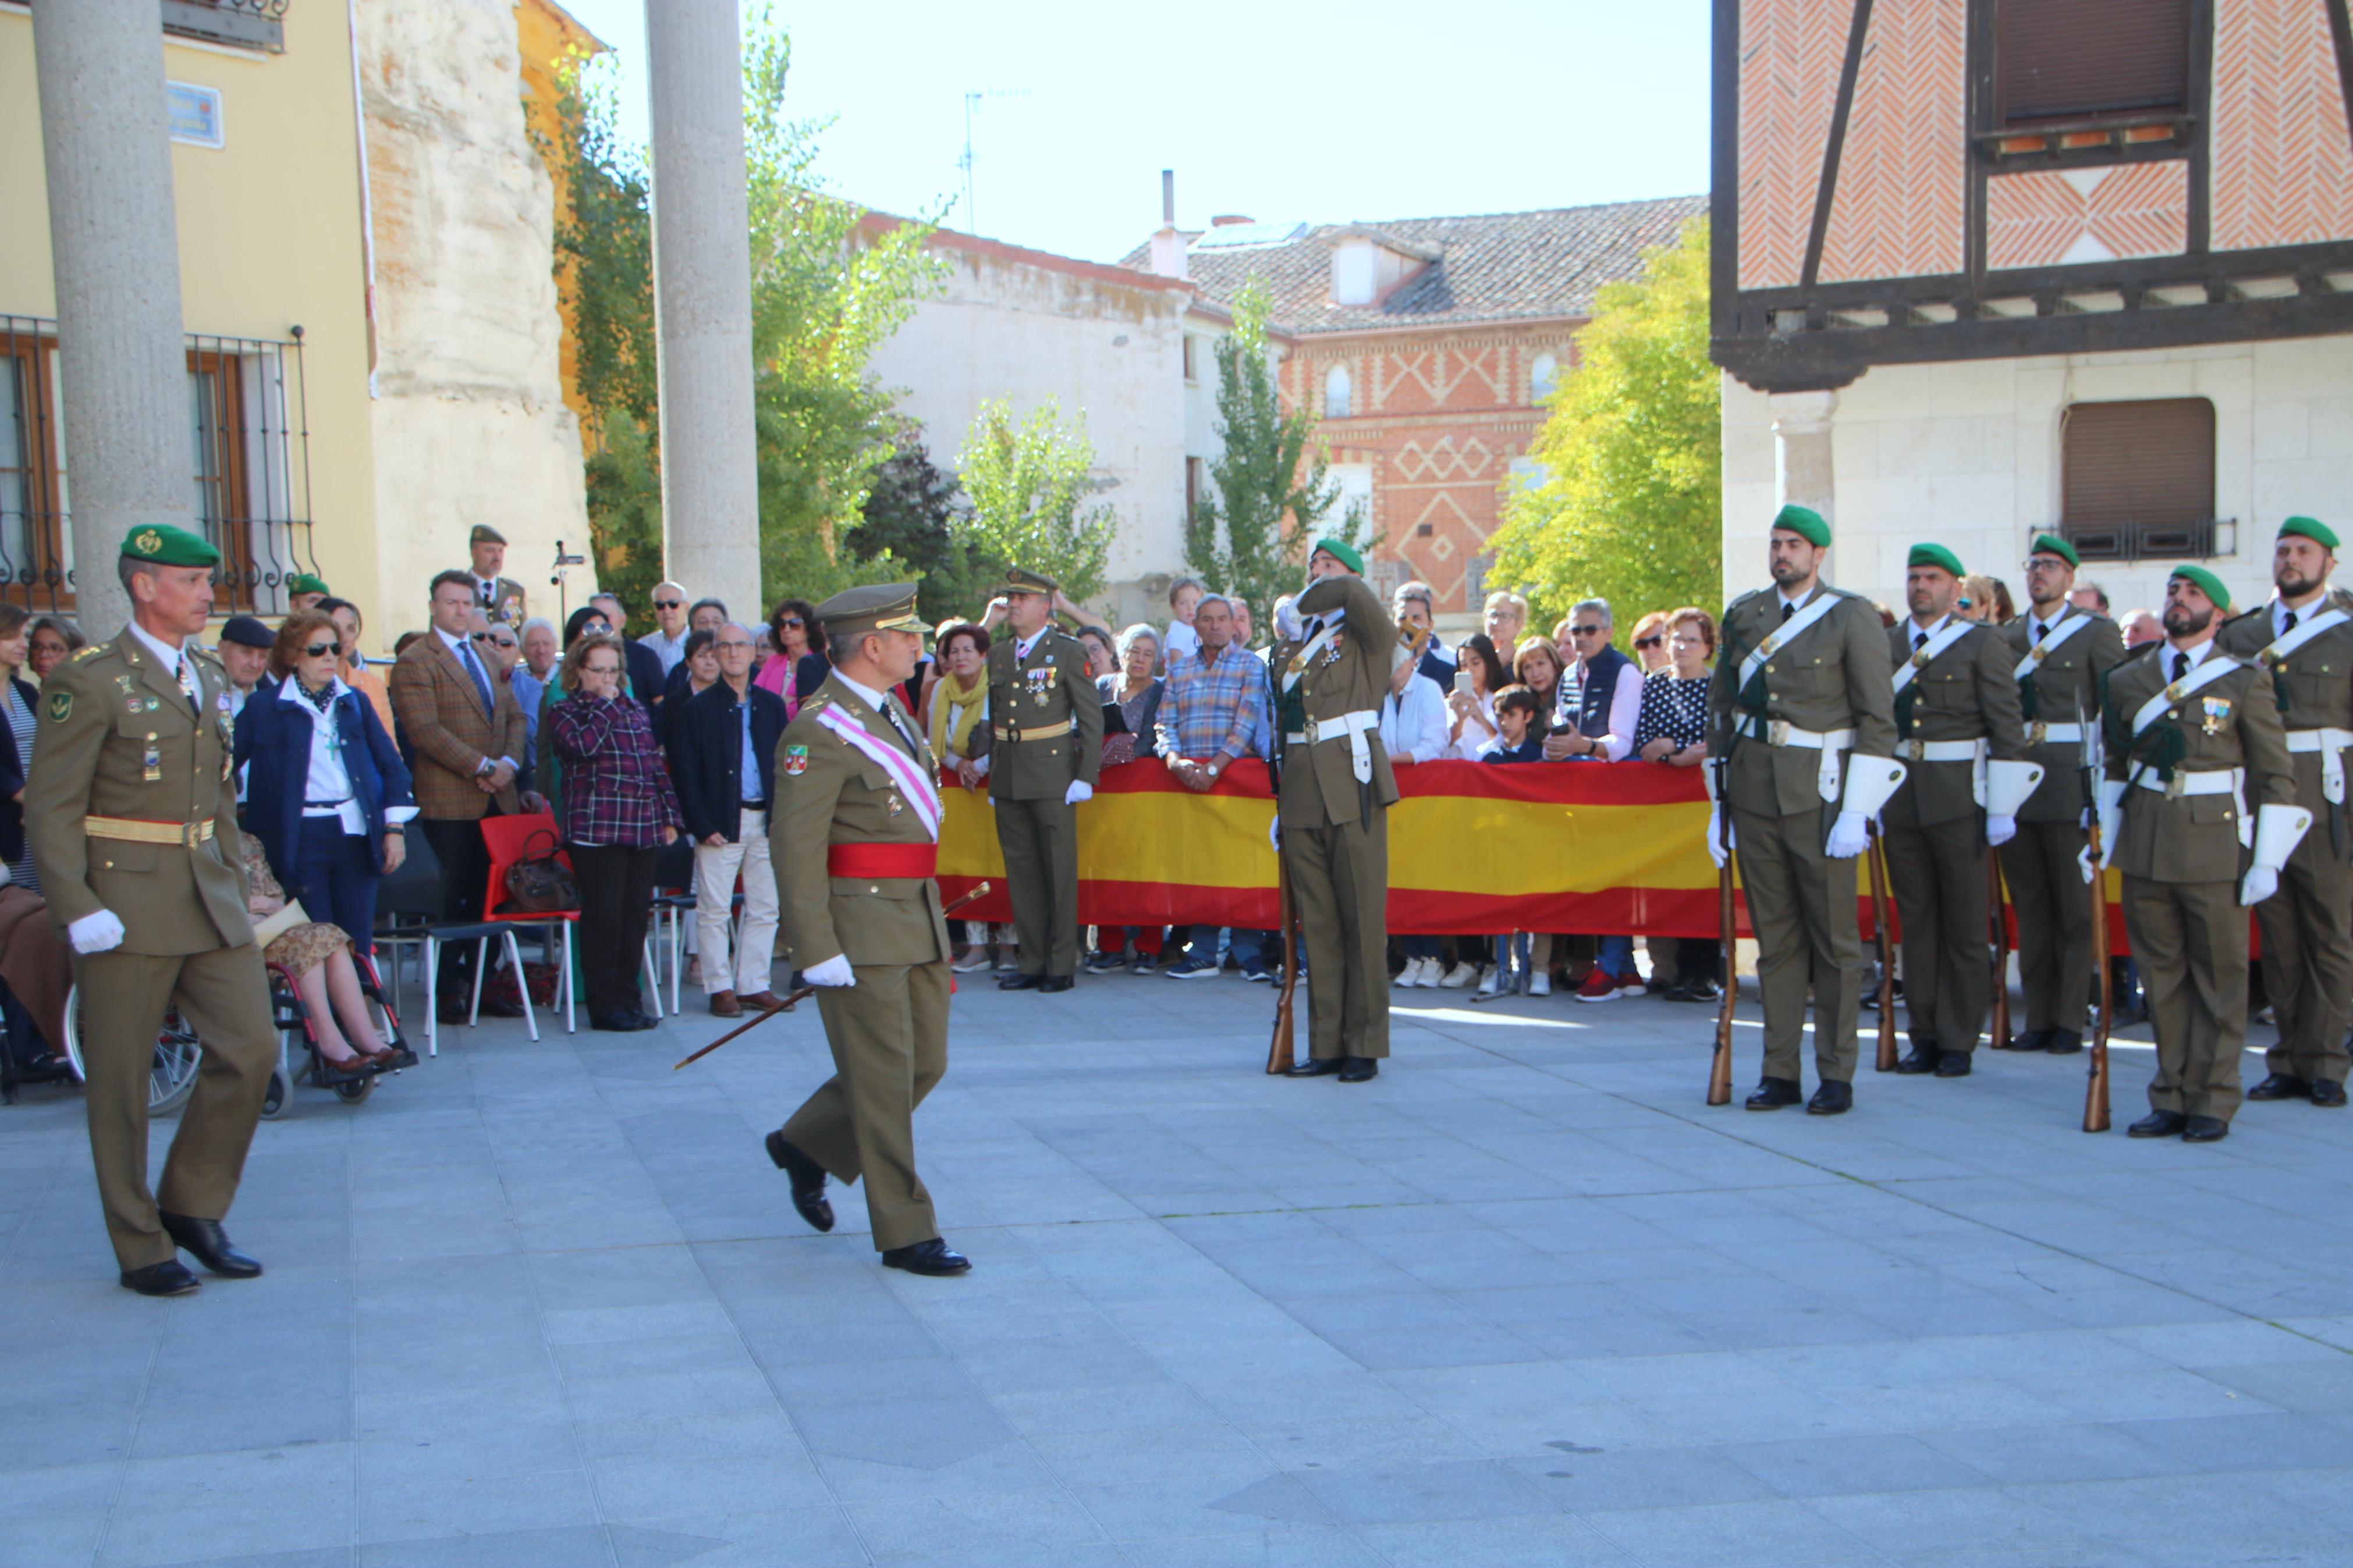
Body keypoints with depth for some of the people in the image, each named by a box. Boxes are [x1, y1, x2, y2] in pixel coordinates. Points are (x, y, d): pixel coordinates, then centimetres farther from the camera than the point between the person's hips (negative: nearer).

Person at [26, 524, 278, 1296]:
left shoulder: (209, 676, 14)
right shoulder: (89, 682, -8)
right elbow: (50, 808, -10)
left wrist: (233, 875, 13)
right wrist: (77, 909, -17)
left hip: (211, 898, 6)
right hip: (127, 904, -6)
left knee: (250, 1048, 1)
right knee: (121, 1081, 3)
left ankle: (192, 1206, 19)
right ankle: (141, 1249, 15)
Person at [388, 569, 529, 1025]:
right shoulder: (414, 662, -5)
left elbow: (514, 717, 17)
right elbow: (425, 730, -14)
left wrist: (508, 763, -2)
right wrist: (482, 767, -16)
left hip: (498, 797, 6)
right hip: (449, 802, -6)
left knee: (489, 896, 7)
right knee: (451, 899, -1)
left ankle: (481, 983, 14)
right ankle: (448, 990, 6)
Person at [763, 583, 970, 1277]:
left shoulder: (891, 710, 14)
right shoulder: (821, 731, -15)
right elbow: (794, 847, -19)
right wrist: (817, 952, -22)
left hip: (919, 917, 9)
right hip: (862, 926, -9)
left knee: (926, 1062, 14)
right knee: (883, 1077, -1)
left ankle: (807, 1145, 33)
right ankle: (906, 1234, 9)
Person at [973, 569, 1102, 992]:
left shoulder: (1067, 651, -2)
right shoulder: (998, 654, 13)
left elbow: (1092, 716, -3)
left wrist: (1086, 777, -9)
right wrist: (990, 771, 10)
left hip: (1052, 777, -5)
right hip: (1007, 779, 5)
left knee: (1059, 871, -1)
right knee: (1020, 871, 7)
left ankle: (1061, 965, 5)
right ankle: (1032, 962, 14)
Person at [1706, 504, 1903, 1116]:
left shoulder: (1853, 618, -3)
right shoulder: (1743, 615, 10)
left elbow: (1878, 720, -6)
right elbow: (1721, 707, 15)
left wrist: (1856, 812, -12)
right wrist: (1718, 805, 11)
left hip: (1820, 797, -4)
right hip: (1754, 792, 4)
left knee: (1835, 939, 2)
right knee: (1774, 938, 8)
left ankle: (1836, 1075, 9)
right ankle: (1779, 1072, 14)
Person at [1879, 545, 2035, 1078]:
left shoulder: (1983, 644, 0)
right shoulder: (1884, 645, 11)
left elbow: (2008, 730, -4)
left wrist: (2001, 809, -10)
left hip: (1959, 799, -4)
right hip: (1900, 799, 4)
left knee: (1964, 924, 2)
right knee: (1915, 922, 7)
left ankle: (1959, 1042, 8)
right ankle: (1924, 1036, 15)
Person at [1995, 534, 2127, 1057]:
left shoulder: (2096, 632, 1)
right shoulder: (2005, 637, 13)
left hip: (2072, 781, -4)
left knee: (2075, 908, 1)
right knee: (2029, 906, 7)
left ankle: (2069, 1020, 7)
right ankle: (2037, 1019, 13)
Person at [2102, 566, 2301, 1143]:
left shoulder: (2245, 682, 0)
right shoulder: (2125, 680, 9)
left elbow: (2277, 776, -1)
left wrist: (2266, 861, -7)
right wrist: (2105, 842, 10)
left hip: (2215, 844, -3)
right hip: (2145, 850, 3)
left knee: (2220, 978, 2)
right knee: (2162, 975, 7)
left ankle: (2212, 1104, 9)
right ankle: (2172, 1099, 15)